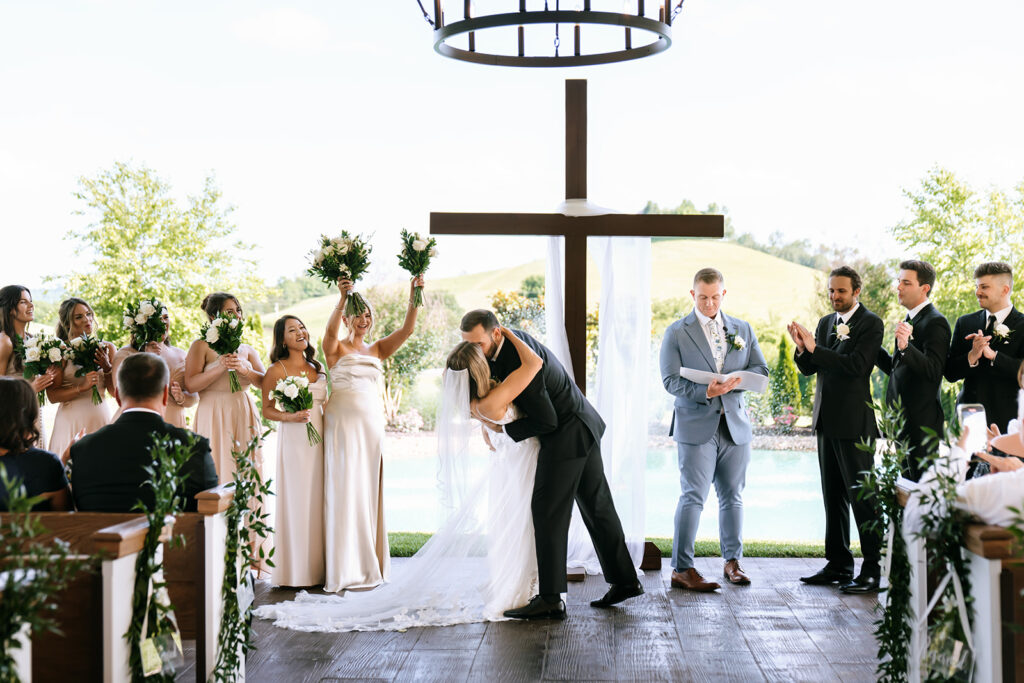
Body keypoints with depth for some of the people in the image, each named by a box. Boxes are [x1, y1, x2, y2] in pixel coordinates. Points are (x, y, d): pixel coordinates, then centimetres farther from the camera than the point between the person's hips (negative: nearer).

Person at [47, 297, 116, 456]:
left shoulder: (107, 348, 9)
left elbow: (115, 391, 8)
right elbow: (52, 396, -7)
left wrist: (107, 367, -6)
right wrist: (81, 388, -17)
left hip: (100, 417, 3)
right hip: (71, 420, -3)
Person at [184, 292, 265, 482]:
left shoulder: (247, 351, 16)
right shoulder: (201, 346, 1)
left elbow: (265, 382, 3)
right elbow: (190, 385, -10)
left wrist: (244, 370, -14)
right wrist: (221, 368, -17)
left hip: (244, 417, 4)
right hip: (214, 416, -4)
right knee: (217, 472, -8)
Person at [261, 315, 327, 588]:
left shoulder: (316, 368, 14)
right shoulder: (276, 370, -2)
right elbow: (267, 410, -2)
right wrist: (290, 416, -18)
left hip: (320, 439, 5)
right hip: (293, 440, -5)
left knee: (318, 500, 4)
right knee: (296, 501, -5)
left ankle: (317, 568, 11)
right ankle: (296, 570, 2)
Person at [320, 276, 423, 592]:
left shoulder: (377, 349, 14)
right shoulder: (336, 348, 2)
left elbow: (407, 329, 3)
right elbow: (330, 329, -21)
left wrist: (413, 298, -13)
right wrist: (342, 299, -37)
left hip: (372, 423, 5)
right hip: (343, 421, -5)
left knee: (370, 490, 7)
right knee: (345, 489, -5)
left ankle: (370, 563, 13)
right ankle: (346, 568, -2)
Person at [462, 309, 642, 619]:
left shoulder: (519, 362, -26)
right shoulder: (509, 338, 2)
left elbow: (547, 420, -21)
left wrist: (504, 429, -11)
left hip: (567, 435, -10)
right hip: (583, 429, 10)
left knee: (547, 512, -8)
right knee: (597, 506, 14)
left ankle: (550, 599, -7)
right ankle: (625, 580, 21)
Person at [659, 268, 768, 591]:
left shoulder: (742, 330, 13)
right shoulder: (676, 333, 1)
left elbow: (760, 369, 11)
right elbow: (671, 380, -6)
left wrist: (736, 381, -10)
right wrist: (704, 392, -22)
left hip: (735, 423, 4)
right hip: (696, 425, -4)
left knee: (733, 496, 10)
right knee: (693, 496, -9)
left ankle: (732, 561, 21)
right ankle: (682, 568, -6)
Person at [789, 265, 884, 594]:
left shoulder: (870, 323, -7)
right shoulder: (825, 322, 15)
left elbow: (856, 364, -20)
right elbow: (808, 368, 13)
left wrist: (815, 348, -21)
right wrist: (802, 348, -7)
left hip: (854, 422, -8)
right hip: (827, 419, 8)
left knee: (862, 494, -7)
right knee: (833, 495, 12)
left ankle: (873, 570, -3)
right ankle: (838, 564, 20)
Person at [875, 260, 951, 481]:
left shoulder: (935, 322, -12)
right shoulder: (910, 320, 17)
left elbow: (933, 370, -23)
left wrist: (905, 347, -37)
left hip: (922, 418, -9)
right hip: (902, 417, 9)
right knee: (907, 480, 13)